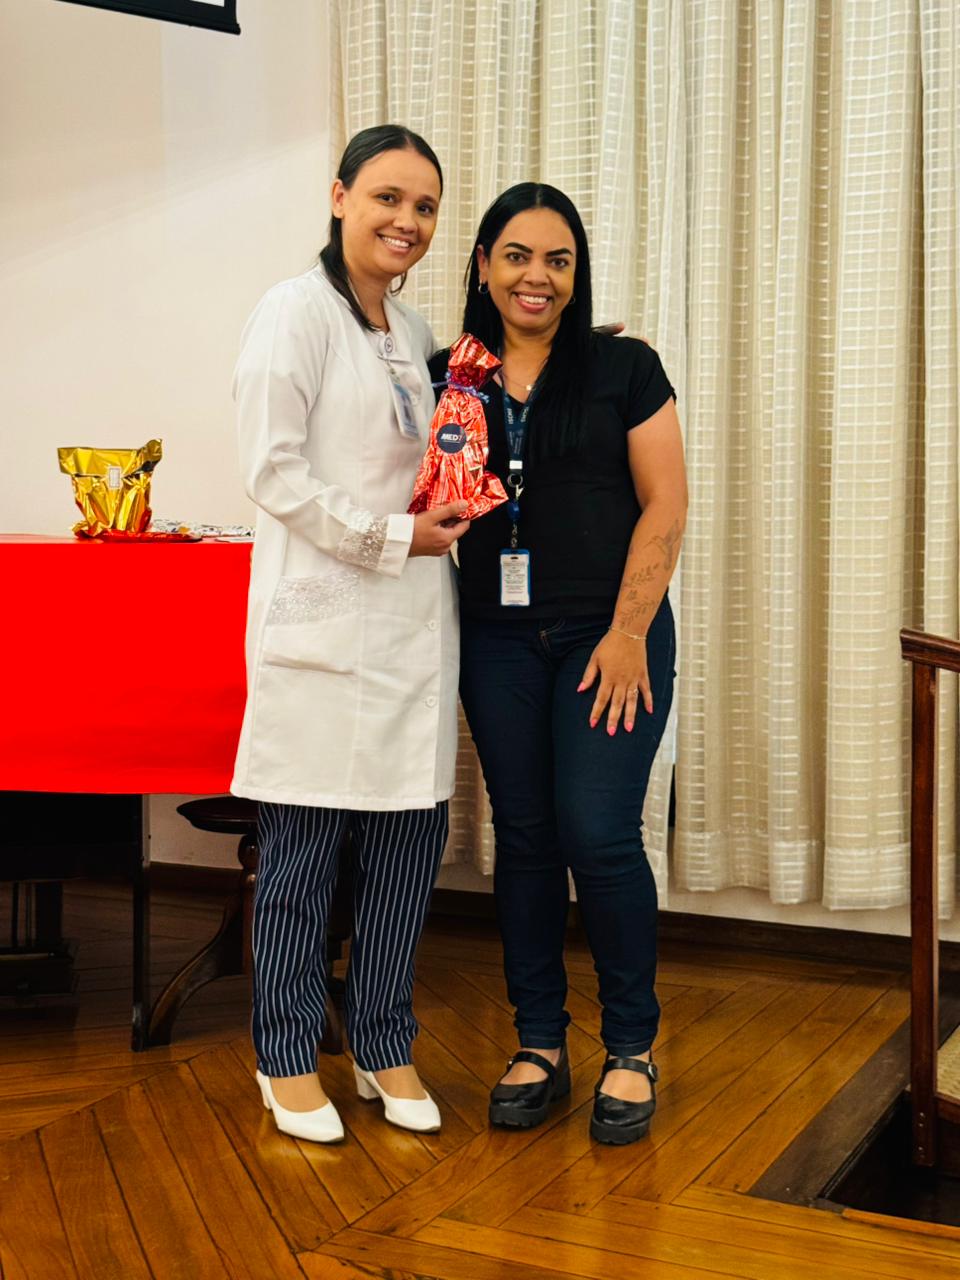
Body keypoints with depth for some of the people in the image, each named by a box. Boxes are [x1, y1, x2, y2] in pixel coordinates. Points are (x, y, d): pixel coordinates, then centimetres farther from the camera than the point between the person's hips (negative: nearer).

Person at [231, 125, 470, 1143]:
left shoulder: (414, 332, 18)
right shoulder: (295, 312, -6)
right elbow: (272, 472, -13)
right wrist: (392, 535, -13)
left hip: (413, 622, 7)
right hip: (323, 623, -7)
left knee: (411, 837, 8)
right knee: (302, 849, 1)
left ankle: (384, 1048, 24)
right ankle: (287, 1060, 18)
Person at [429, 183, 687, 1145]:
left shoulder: (625, 368, 0)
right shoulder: (448, 376, 8)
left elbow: (665, 506, -4)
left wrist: (628, 633, -10)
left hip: (610, 633, -3)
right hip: (498, 640, 3)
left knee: (599, 834, -7)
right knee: (523, 836, 8)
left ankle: (632, 1047, 13)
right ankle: (538, 1045, 21)